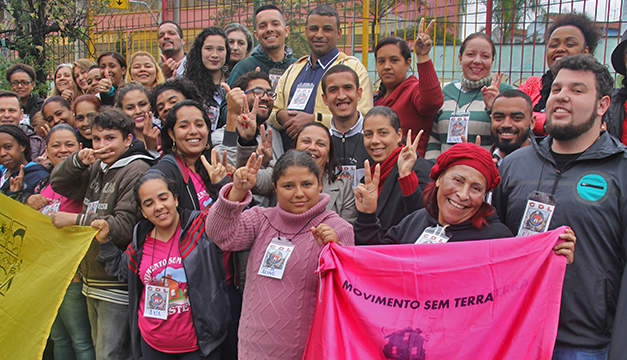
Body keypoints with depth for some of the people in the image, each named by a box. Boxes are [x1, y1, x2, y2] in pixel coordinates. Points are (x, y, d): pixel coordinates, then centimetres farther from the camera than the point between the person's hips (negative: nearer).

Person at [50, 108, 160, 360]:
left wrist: (76, 219, -16)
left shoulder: (136, 172, -16)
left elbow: (123, 228, -22)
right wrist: (78, 160, -6)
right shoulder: (97, 167, 10)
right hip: (92, 280, 9)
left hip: (117, 285, -9)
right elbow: (58, 184, 12)